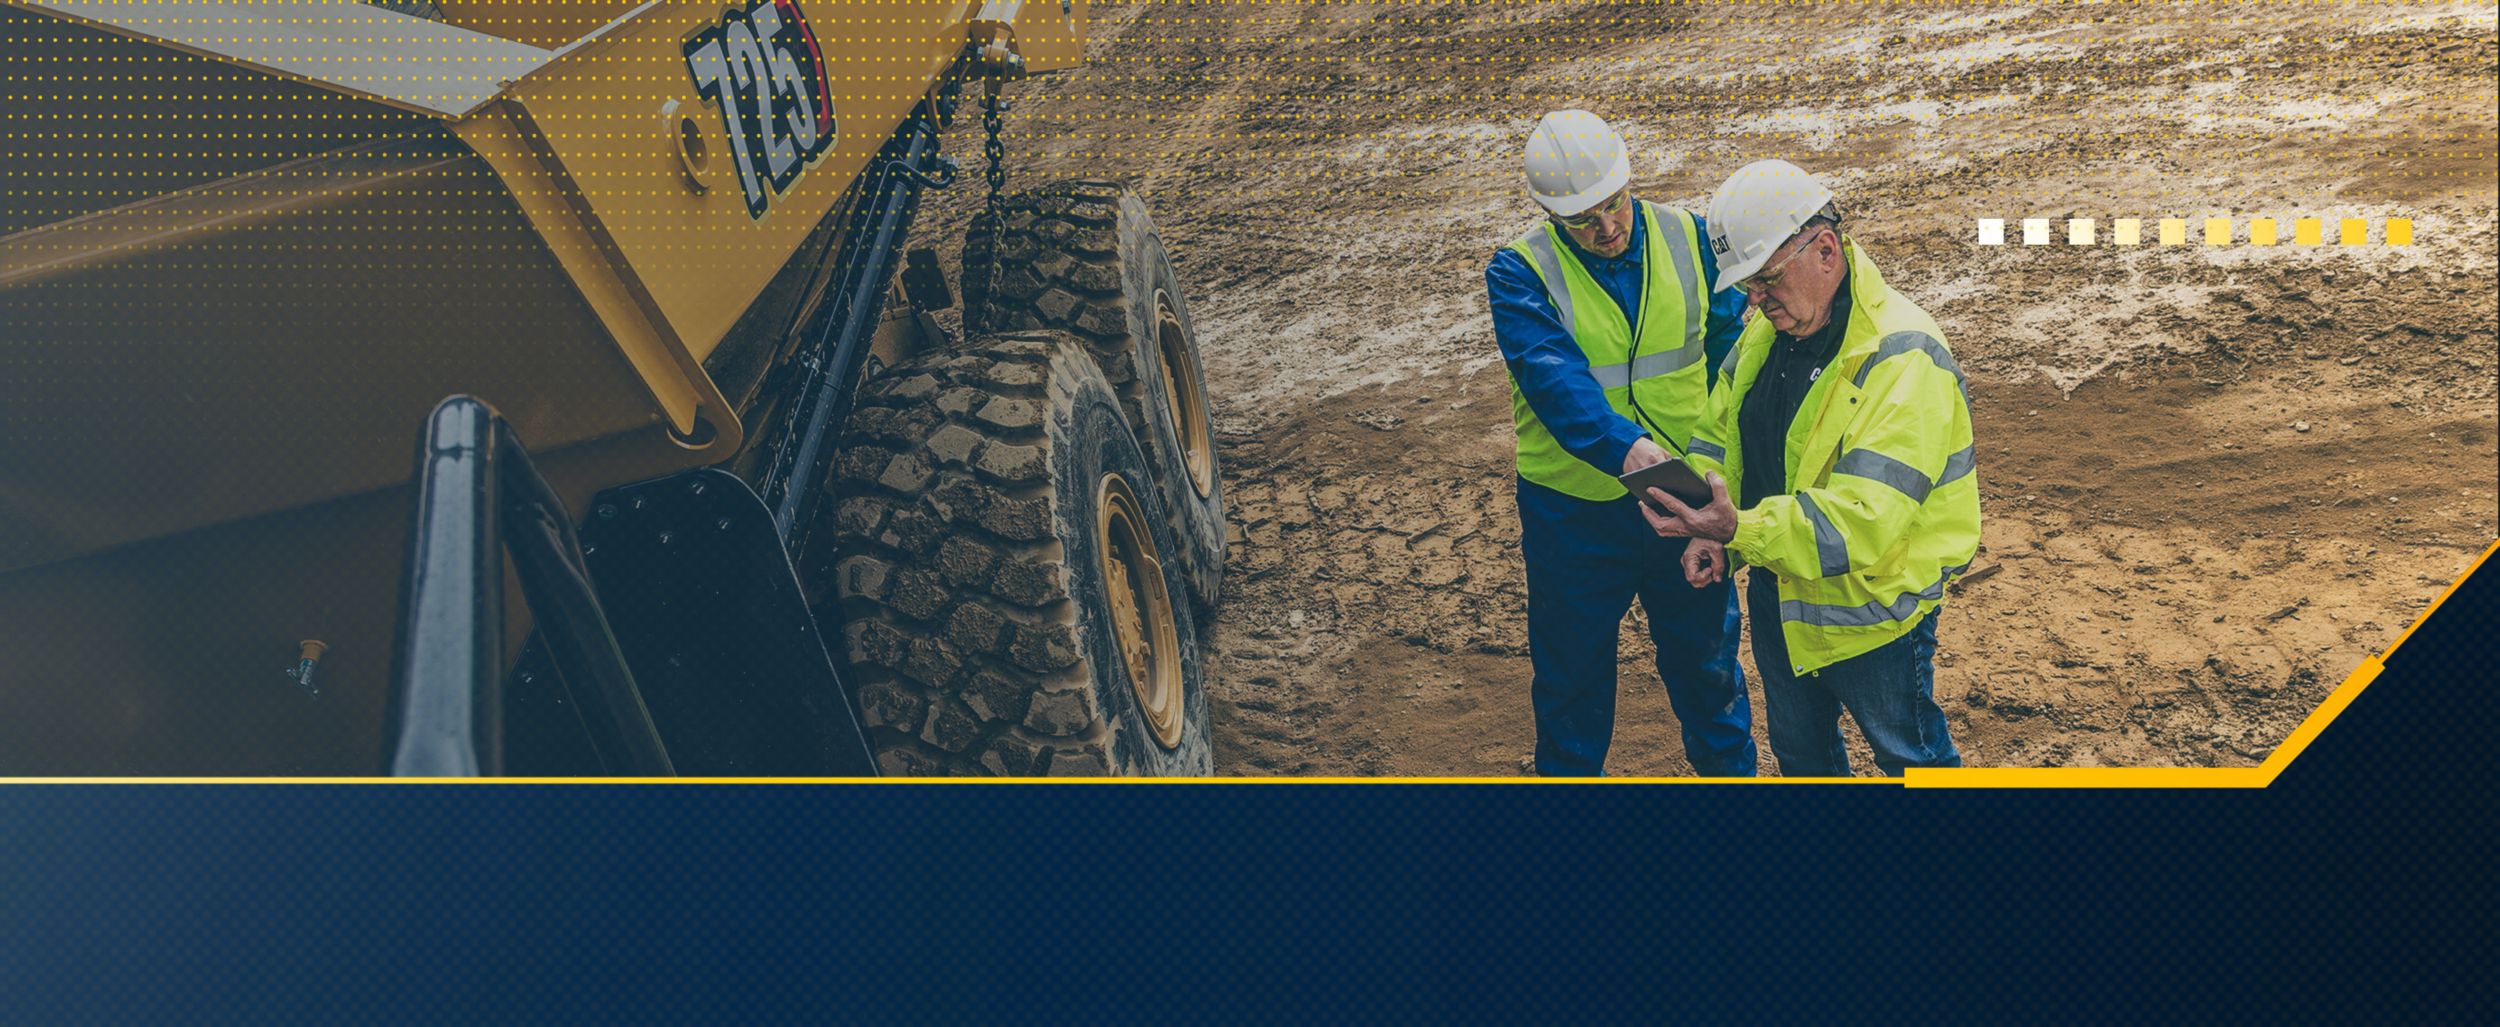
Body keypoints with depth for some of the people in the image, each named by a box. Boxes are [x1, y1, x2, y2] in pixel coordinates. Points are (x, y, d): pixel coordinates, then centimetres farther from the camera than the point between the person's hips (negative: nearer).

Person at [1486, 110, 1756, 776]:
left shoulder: (1689, 239, -4)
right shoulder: (1519, 272, -14)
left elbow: (1731, 349, 3)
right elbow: (1554, 375, -29)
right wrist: (1625, 446, -46)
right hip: (1574, 513, -2)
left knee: (1706, 658, 20)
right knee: (1572, 672, 15)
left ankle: (1732, 767, 44)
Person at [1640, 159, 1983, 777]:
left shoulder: (1904, 360, -28)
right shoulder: (1766, 330, -1)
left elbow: (1865, 519, -35)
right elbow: (1719, 432, 9)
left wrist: (1744, 529, -46)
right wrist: (1710, 532, -9)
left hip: (1870, 607, -7)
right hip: (1778, 595, 8)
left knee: (1910, 757, 14)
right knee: (1798, 748, 25)